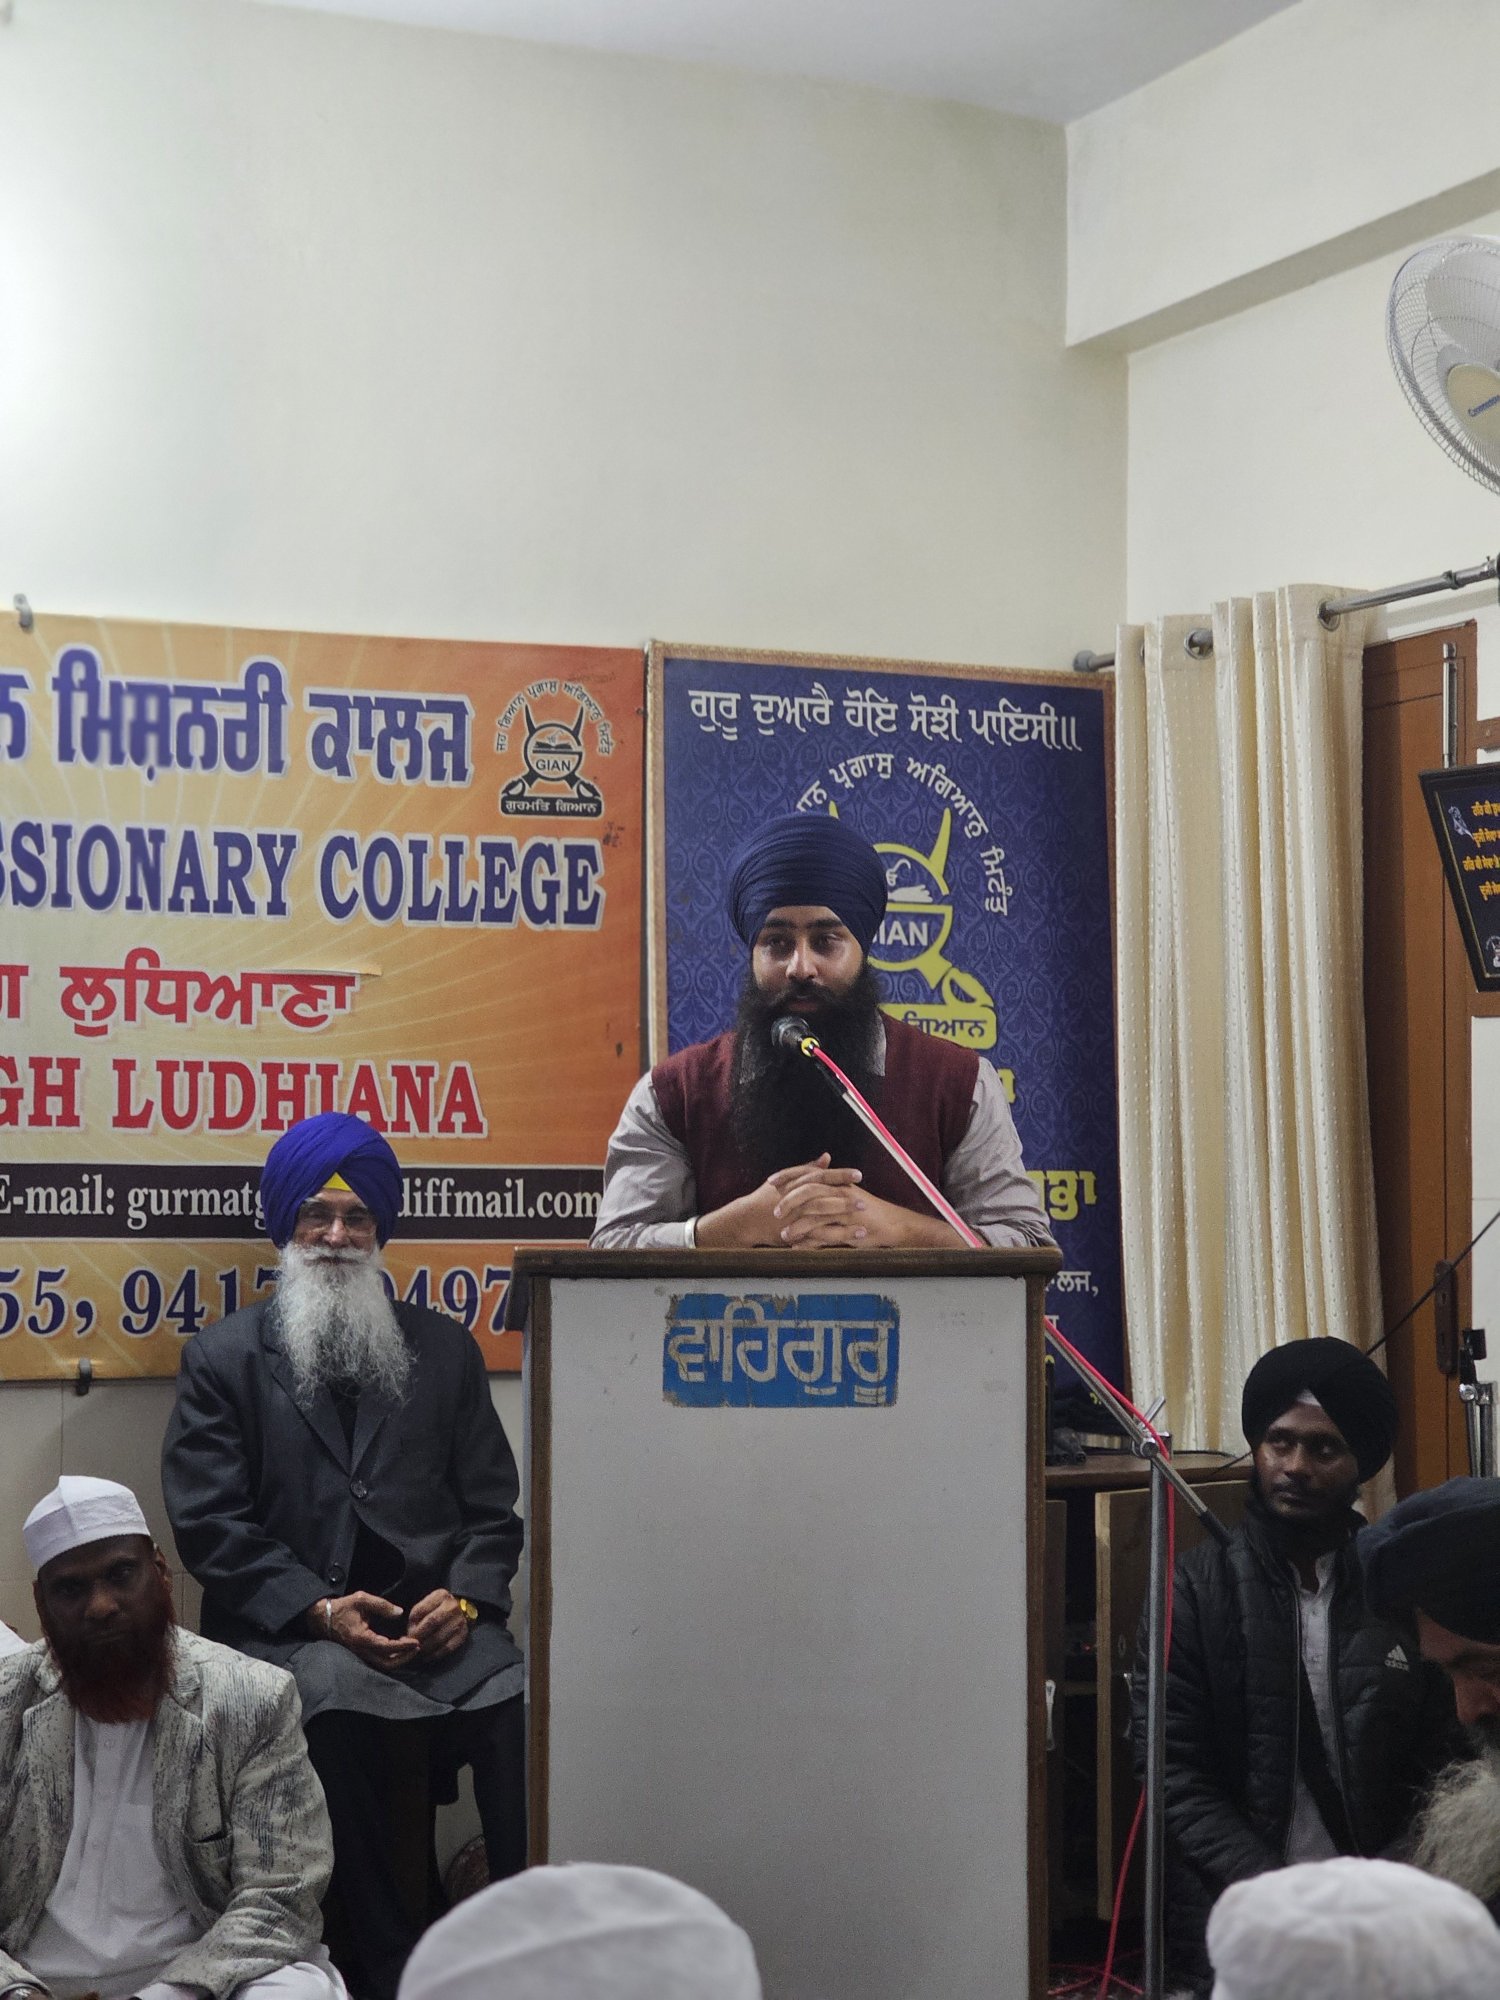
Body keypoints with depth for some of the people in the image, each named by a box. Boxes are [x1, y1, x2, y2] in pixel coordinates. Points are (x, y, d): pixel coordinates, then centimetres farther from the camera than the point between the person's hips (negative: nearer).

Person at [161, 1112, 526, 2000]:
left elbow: (491, 1505, 15)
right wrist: (319, 1610, -12)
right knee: (338, 1701, -35)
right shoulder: (224, 1358, 12)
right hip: (291, 1626, -2)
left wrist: (467, 1599, -7)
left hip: (437, 1619, 2)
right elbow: (210, 1521, 2)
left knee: (519, 1707, -29)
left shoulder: (443, 1348, 19)